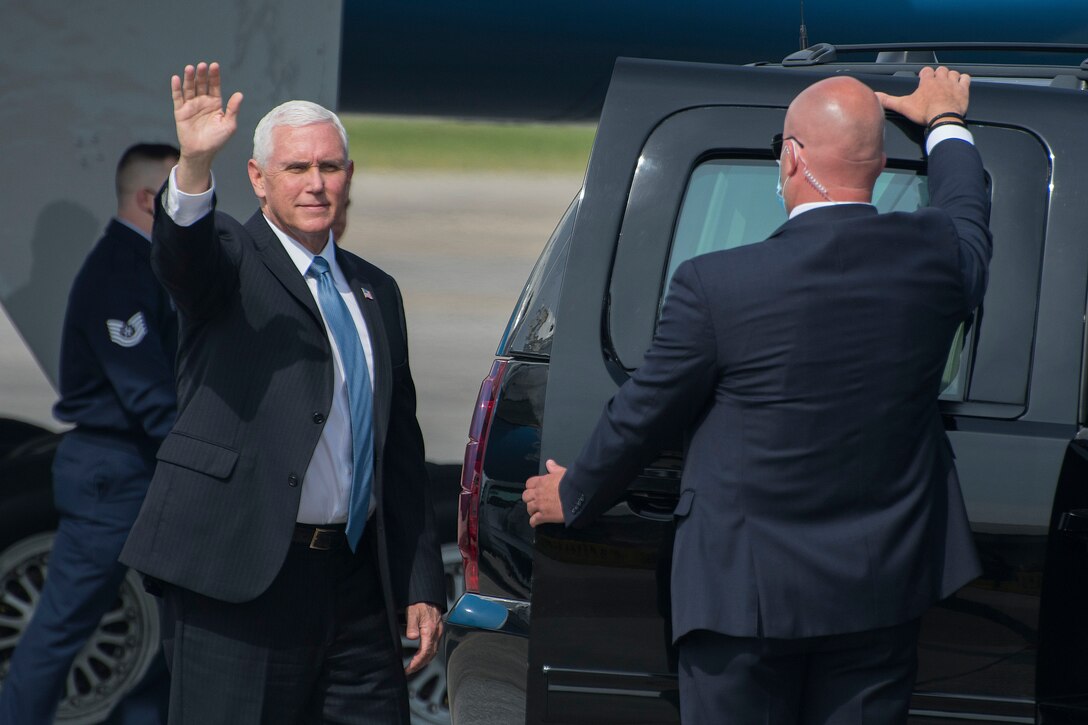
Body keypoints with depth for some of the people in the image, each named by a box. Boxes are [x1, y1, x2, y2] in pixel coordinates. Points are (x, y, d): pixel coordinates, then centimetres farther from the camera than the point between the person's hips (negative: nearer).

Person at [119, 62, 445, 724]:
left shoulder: (376, 292, 19)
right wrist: (195, 165, -43)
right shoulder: (229, 260, 3)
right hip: (241, 573, -5)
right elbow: (181, 254, -23)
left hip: (357, 582, 5)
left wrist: (422, 588, 16)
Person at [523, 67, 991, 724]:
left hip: (746, 589, -3)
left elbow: (645, 411, -3)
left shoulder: (717, 285, -17)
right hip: (882, 591, 4)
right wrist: (946, 122, 41)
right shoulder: (935, 254, -6)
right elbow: (966, 210, 21)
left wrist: (575, 497, 16)